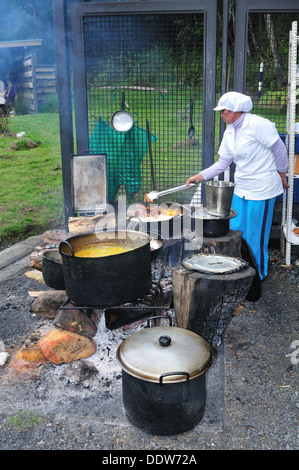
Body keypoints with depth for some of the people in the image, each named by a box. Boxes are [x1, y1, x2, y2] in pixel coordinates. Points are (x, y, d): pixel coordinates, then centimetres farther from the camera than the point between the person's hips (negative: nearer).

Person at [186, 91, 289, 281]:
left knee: (256, 236, 2)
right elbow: (223, 162, 9)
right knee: (236, 231, 12)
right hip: (241, 189, 8)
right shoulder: (230, 132, 7)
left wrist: (282, 174, 0)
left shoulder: (258, 124, -17)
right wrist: (200, 176, 1)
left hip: (262, 188, -8)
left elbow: (280, 150, -10)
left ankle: (259, 274, 23)